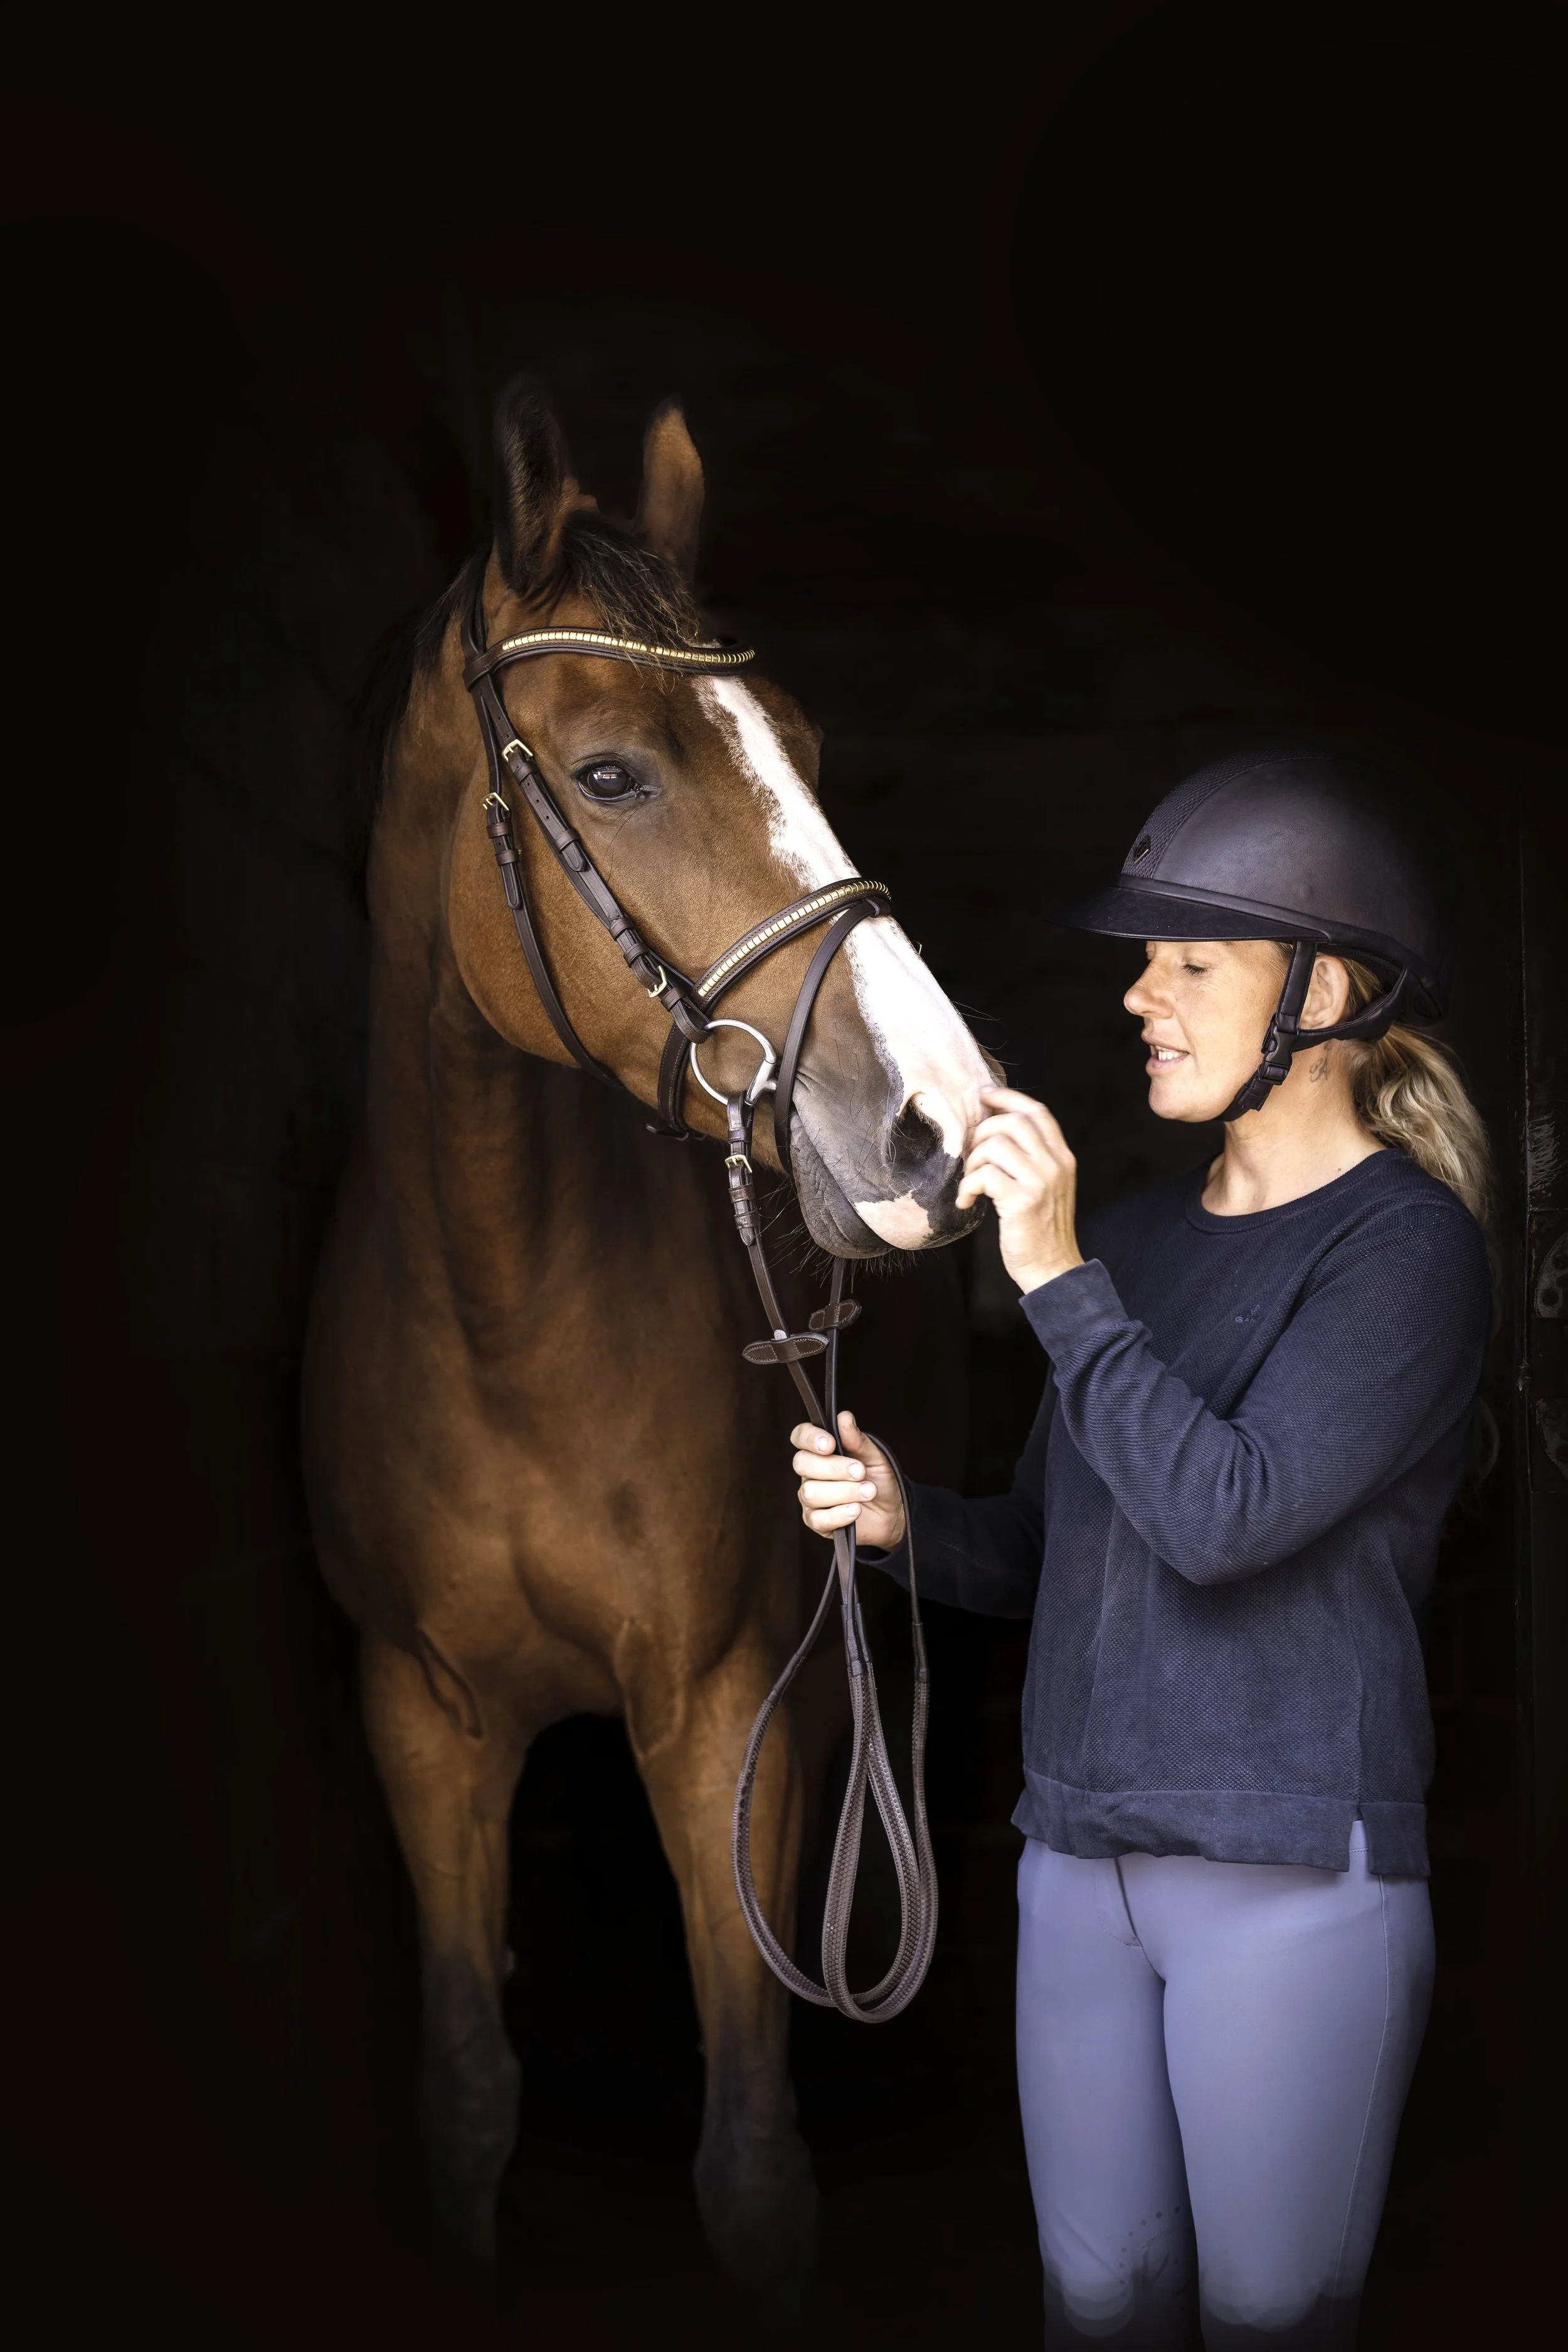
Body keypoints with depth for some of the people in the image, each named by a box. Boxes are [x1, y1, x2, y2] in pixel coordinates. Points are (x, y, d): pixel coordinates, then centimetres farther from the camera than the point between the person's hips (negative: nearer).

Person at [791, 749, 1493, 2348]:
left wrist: (1058, 1275, -19)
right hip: (1081, 1858, 6)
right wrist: (900, 1521, -4)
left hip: (1294, 1874, -6)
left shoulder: (1404, 1243, -10)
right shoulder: (1138, 1239, 10)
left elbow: (1222, 1513, -22)